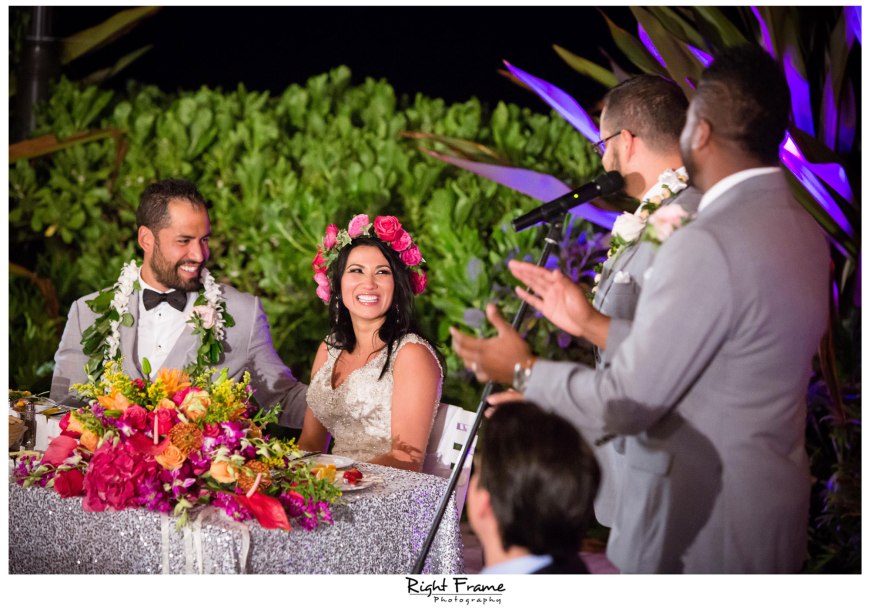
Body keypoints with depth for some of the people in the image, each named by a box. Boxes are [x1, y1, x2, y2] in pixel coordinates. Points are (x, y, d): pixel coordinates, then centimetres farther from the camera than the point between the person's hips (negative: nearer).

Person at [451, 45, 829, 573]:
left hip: (702, 530, -9)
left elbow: (629, 402, -20)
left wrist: (523, 371, -4)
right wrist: (592, 323, 13)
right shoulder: (802, 228, 5)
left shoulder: (708, 245, -23)